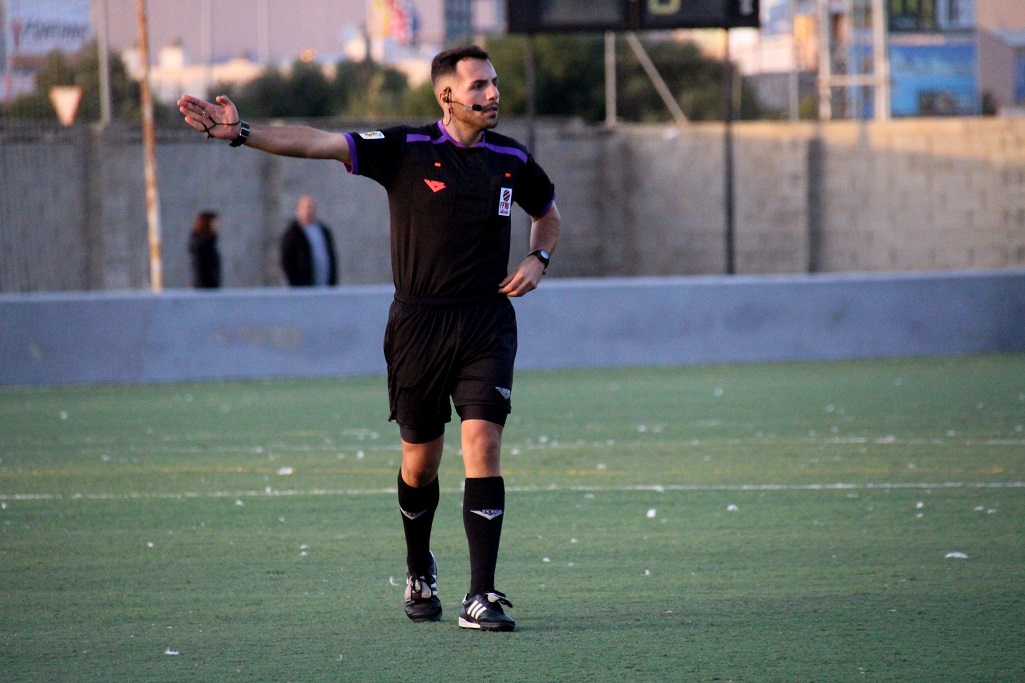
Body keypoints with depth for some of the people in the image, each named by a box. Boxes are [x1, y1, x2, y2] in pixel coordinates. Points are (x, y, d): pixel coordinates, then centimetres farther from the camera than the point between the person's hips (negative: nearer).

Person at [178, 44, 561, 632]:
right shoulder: (406, 149, -5)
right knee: (421, 459, 8)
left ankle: (482, 598, -13)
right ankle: (420, 573, 35)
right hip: (418, 324, -1)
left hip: (486, 324, 1)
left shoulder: (512, 159, 4)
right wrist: (243, 134, -27)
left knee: (483, 446, -13)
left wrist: (538, 260, 4)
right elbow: (321, 143, -15)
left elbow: (549, 214, 24)